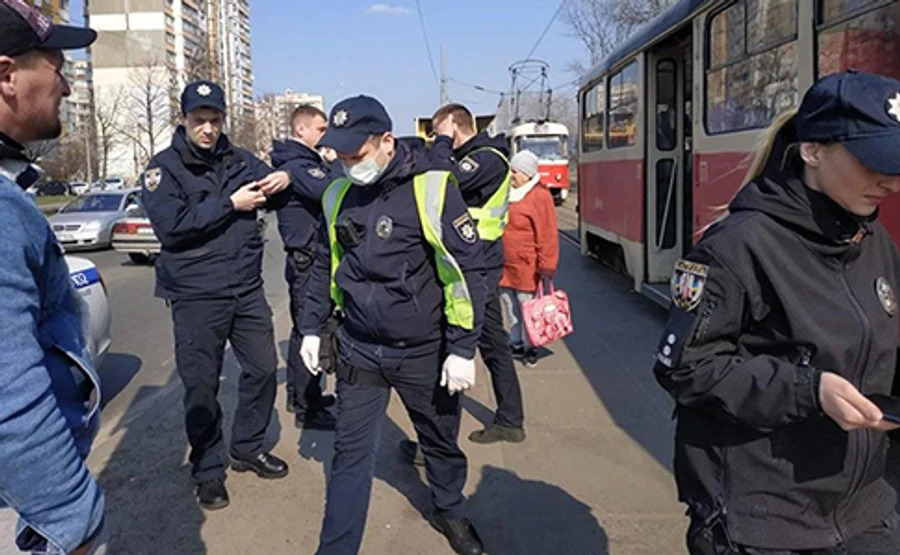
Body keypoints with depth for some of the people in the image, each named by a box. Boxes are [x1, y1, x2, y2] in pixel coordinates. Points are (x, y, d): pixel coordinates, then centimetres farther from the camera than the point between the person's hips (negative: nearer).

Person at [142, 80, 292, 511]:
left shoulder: (239, 160, 7)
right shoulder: (165, 166, -4)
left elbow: (275, 200, 18)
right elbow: (170, 226, -18)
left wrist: (283, 181, -6)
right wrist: (230, 204, -20)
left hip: (247, 289, 5)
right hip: (196, 295, -4)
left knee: (263, 369, 12)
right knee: (202, 385, 4)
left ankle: (247, 448, 33)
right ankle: (208, 470, 21)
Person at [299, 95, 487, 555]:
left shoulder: (431, 188, -15)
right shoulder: (338, 195, 2)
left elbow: (467, 270, -13)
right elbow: (325, 266, 15)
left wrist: (462, 349, -14)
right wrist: (312, 328, 13)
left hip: (423, 352, -3)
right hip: (358, 351, 3)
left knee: (441, 442, 17)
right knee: (351, 453, 6)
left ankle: (450, 512, 44)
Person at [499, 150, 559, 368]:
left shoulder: (540, 196, -12)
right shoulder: (508, 193, 11)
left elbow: (547, 236, -14)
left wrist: (546, 267, -16)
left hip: (527, 266, -7)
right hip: (505, 265, 7)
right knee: (510, 307, 16)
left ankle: (529, 348, 17)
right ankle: (516, 343, 30)